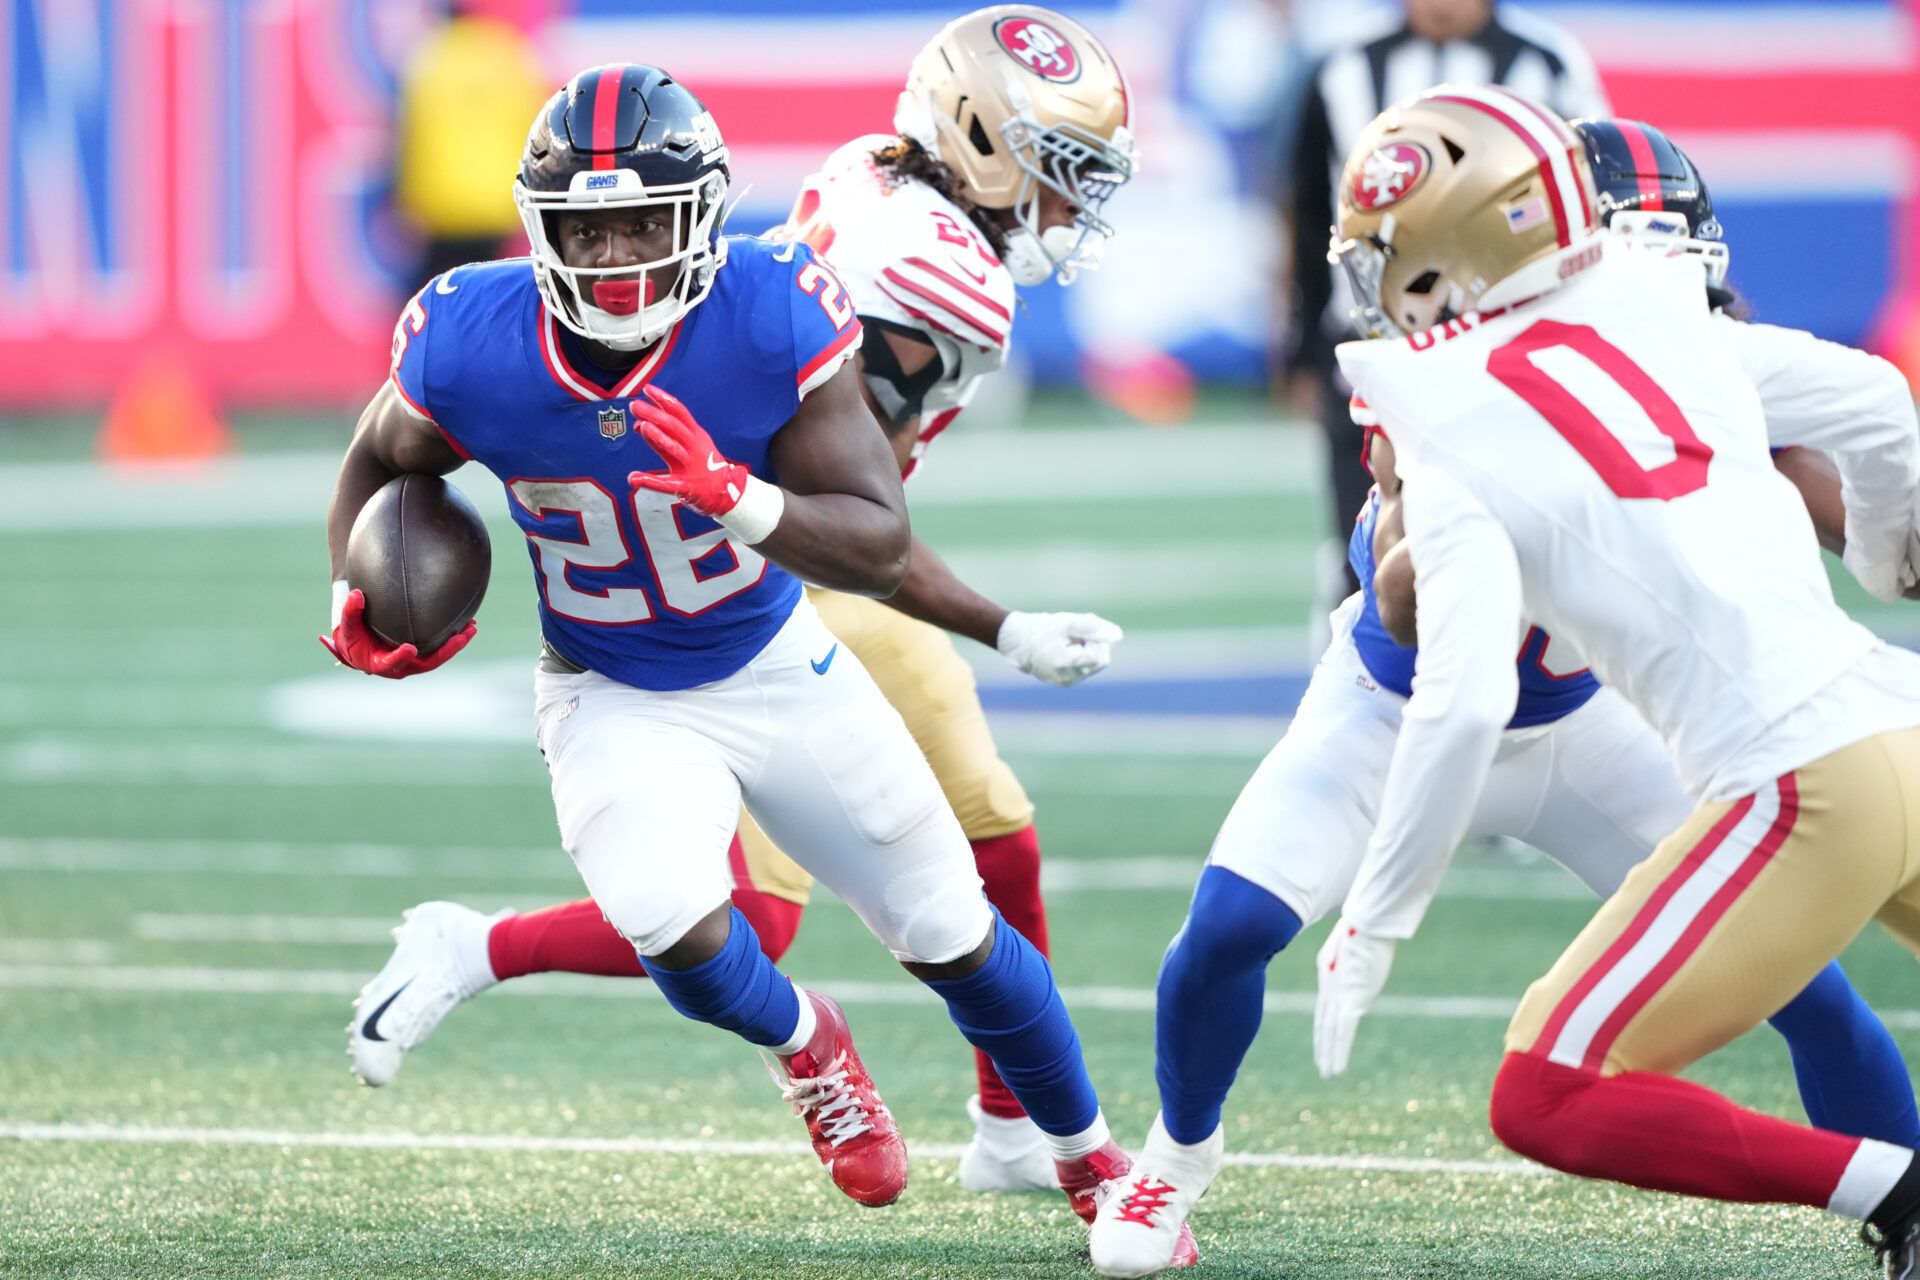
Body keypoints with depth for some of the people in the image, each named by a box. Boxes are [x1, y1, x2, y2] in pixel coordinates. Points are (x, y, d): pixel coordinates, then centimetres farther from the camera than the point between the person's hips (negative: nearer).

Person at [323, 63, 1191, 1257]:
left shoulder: (776, 320, -27)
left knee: (957, 935, 9)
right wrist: (358, 599, -16)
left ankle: (1091, 1157, 38)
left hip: (781, 667, 1)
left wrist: (734, 496, -42)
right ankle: (805, 1043, 9)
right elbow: (383, 462, 2)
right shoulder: (471, 346, -23)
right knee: (675, 924, -28)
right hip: (615, 700, -1)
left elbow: (882, 549, -26)